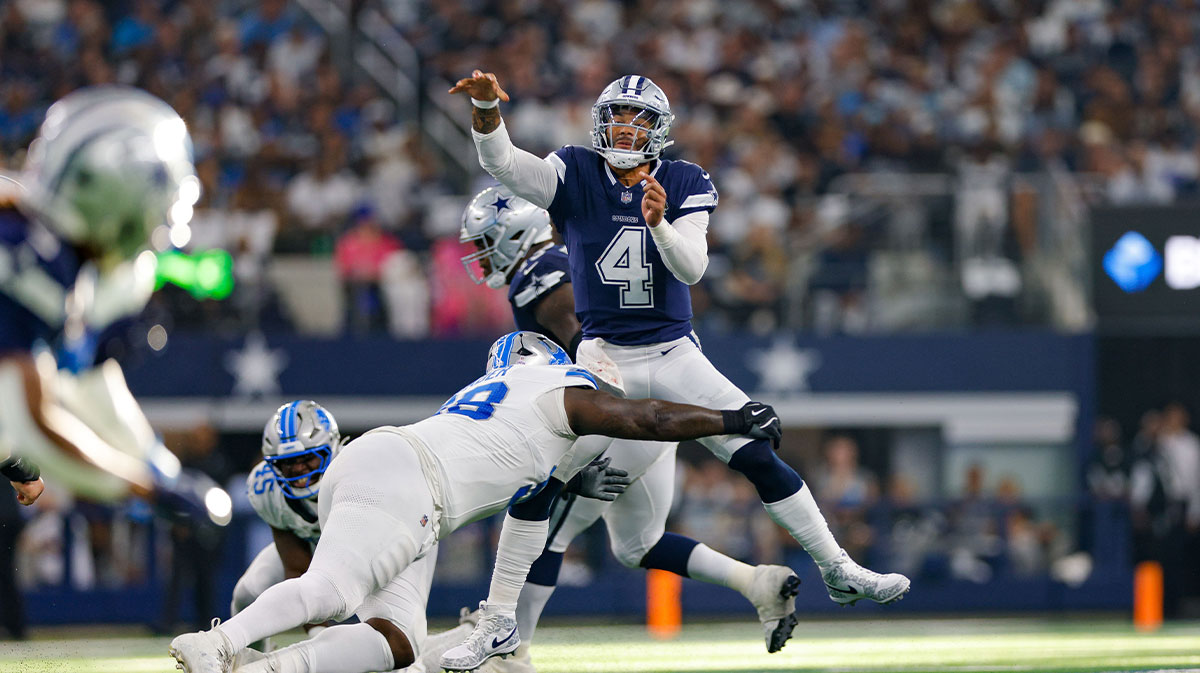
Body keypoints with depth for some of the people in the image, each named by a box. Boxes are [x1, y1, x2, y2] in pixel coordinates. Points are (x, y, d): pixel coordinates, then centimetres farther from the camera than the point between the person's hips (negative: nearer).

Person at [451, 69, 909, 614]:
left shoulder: (684, 184, 0)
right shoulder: (576, 176, -3)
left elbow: (693, 268, -13)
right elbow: (499, 161, -18)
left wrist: (658, 223, -32)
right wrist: (486, 107, -37)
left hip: (675, 355, 2)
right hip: (605, 359, -1)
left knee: (760, 457, -3)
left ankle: (837, 570, 9)